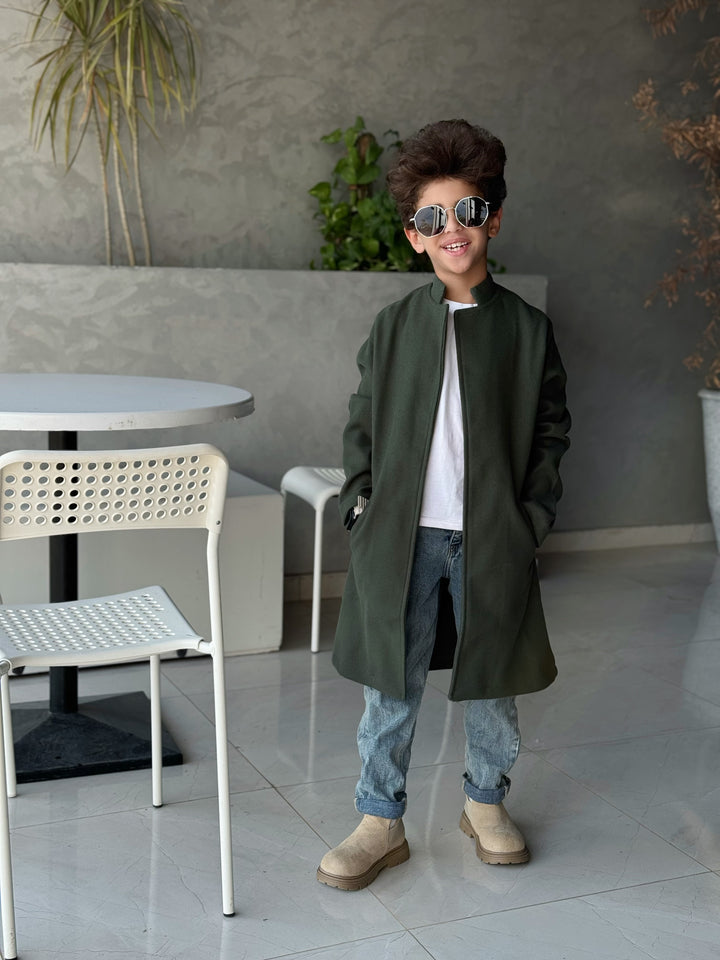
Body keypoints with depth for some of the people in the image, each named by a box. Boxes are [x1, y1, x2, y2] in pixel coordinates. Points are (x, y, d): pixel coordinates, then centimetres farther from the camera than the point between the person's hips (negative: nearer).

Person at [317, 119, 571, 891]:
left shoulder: (527, 329, 1)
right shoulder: (393, 327, 4)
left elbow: (551, 429, 5)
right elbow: (361, 421, 9)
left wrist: (533, 513, -3)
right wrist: (361, 500, -1)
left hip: (493, 537, 0)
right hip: (402, 531, 1)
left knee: (492, 675, 13)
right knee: (391, 681, 6)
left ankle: (486, 800, 34)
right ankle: (380, 820, 20)